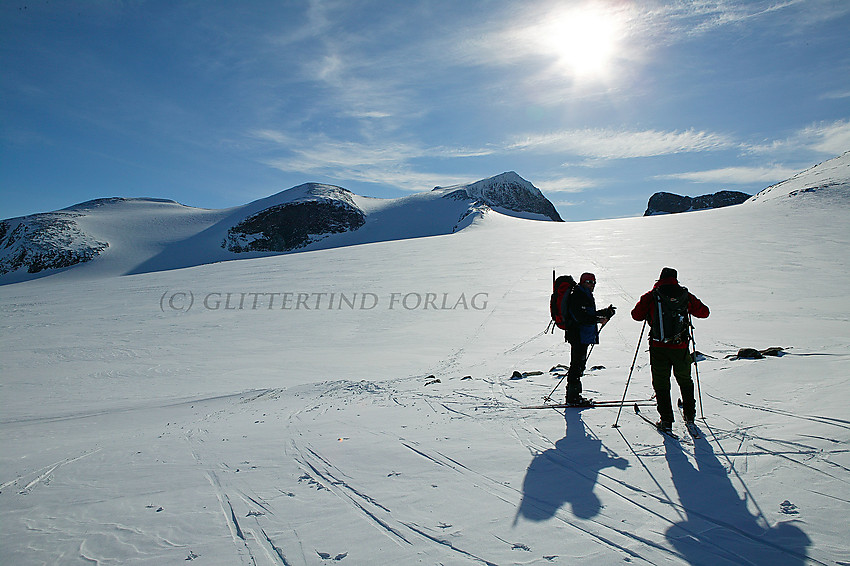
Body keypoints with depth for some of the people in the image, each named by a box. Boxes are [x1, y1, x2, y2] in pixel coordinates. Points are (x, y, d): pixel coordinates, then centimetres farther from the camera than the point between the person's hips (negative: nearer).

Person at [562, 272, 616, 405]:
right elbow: (580, 317, -24)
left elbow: (591, 314, 26)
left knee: (579, 364, 14)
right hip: (577, 336, -11)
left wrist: (606, 312, 16)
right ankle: (572, 397, -5)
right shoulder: (576, 296, -13)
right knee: (577, 365, -9)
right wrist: (598, 320, -28)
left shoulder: (587, 295, 20)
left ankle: (574, 395, 22)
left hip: (584, 336, 11)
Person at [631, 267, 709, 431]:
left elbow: (636, 315, 0)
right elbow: (704, 312, 14)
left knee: (661, 383, 8)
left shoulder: (651, 296, -3)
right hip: (681, 347, 2)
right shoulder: (686, 296, 2)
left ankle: (666, 419, 5)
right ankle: (689, 414, 33)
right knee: (685, 381, 22)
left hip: (659, 347, -2)